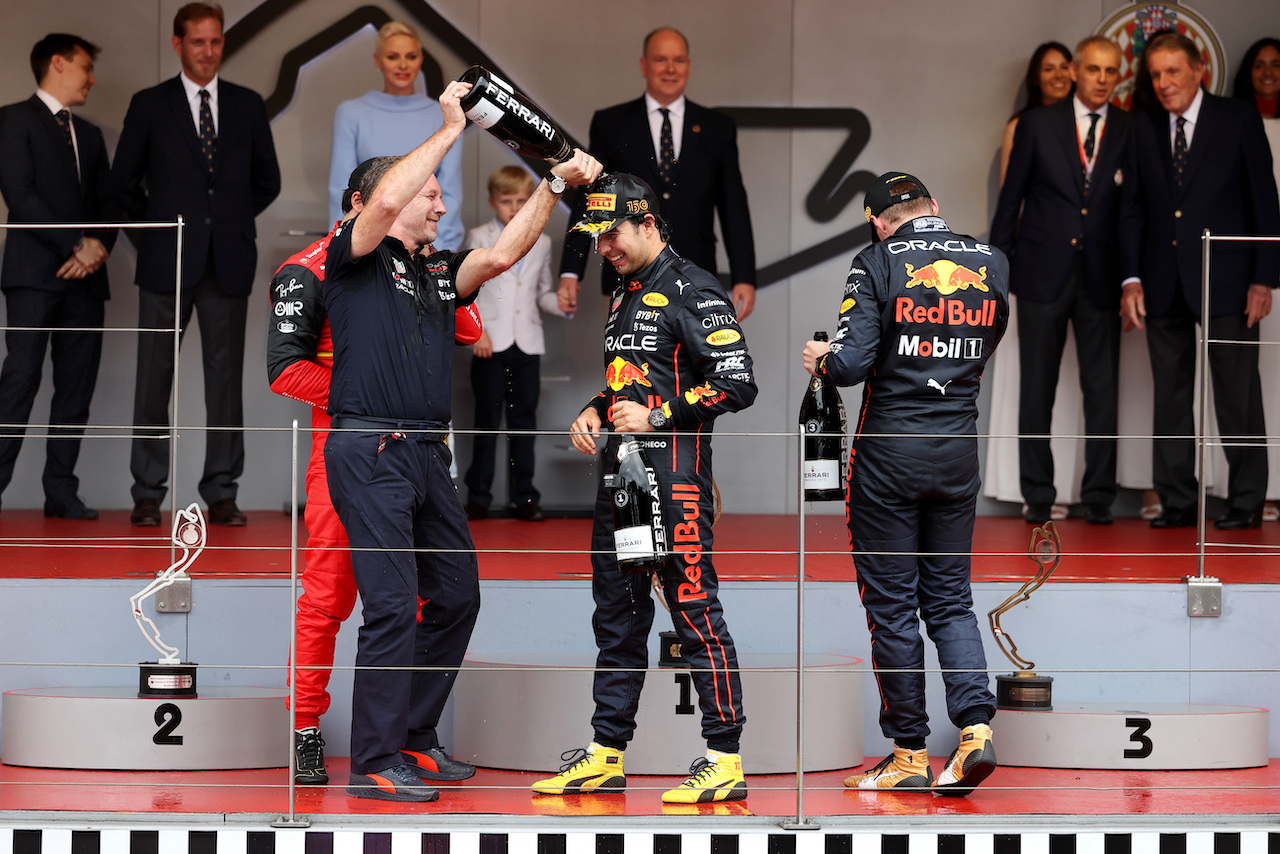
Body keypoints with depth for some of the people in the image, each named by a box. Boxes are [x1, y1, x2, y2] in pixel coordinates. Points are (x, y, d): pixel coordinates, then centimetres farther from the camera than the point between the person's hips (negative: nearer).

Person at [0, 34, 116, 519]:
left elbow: (107, 202, 18)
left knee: (76, 388, 2)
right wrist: (76, 246, -12)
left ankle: (61, 492, 3)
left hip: (84, 277, 7)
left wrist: (100, 247, -4)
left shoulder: (89, 135, 24)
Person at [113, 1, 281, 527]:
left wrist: (231, 222, 10)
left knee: (226, 378, 2)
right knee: (154, 378, -1)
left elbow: (267, 180, 18)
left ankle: (221, 494, 7)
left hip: (228, 262, 2)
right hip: (167, 264, -2)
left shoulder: (247, 106, 10)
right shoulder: (149, 106, 4)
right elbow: (123, 182, 9)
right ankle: (147, 494, 4)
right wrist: (160, 227, 5)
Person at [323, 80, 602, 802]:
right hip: (370, 451, -8)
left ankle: (414, 736, 24)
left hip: (429, 456, 8)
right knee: (393, 605, -12)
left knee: (458, 594, 12)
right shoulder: (357, 259, -1)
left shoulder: (440, 272, 19)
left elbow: (502, 255, 6)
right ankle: (375, 763, -8)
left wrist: (555, 186, -1)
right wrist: (451, 129, -11)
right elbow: (386, 200, -19)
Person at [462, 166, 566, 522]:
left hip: (527, 345, 3)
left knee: (524, 421, 5)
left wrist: (562, 304, -5)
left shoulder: (541, 243, 13)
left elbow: (543, 292, 17)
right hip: (490, 345, -3)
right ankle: (478, 496, 6)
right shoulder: (478, 239, 3)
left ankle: (524, 497, 11)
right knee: (487, 421, -1)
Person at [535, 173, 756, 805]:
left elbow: (738, 383, -15)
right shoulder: (625, 296, 20)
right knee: (616, 611, 12)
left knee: (693, 608, -9)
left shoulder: (692, 291, -9)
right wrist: (594, 412, 12)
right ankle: (605, 757, 18)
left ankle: (726, 759, -6)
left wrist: (658, 416, -17)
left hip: (675, 474, -9)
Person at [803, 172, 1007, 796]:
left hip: (889, 451, -4)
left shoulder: (878, 263, -10)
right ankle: (975, 728, -3)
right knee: (950, 599, 14)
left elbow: (851, 363, -16)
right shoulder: (993, 264, 2)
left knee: (892, 604, 4)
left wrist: (820, 360, 4)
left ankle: (909, 754, 8)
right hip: (959, 451, 4)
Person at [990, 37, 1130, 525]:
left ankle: (1099, 498, 8)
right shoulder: (1038, 125, 3)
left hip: (1101, 278, 1)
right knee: (1037, 389, 4)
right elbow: (1011, 196, 5)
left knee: (1103, 390, 1)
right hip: (1043, 273, 0)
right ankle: (1038, 497, 11)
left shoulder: (1132, 132, 4)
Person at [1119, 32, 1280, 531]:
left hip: (1226, 281, -4)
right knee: (1170, 396, 6)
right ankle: (1178, 502, 13)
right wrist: (1132, 278, -1)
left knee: (1237, 395, 0)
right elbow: (1132, 206, 9)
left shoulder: (1239, 120, -1)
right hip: (1164, 283, 4)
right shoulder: (1142, 127, 9)